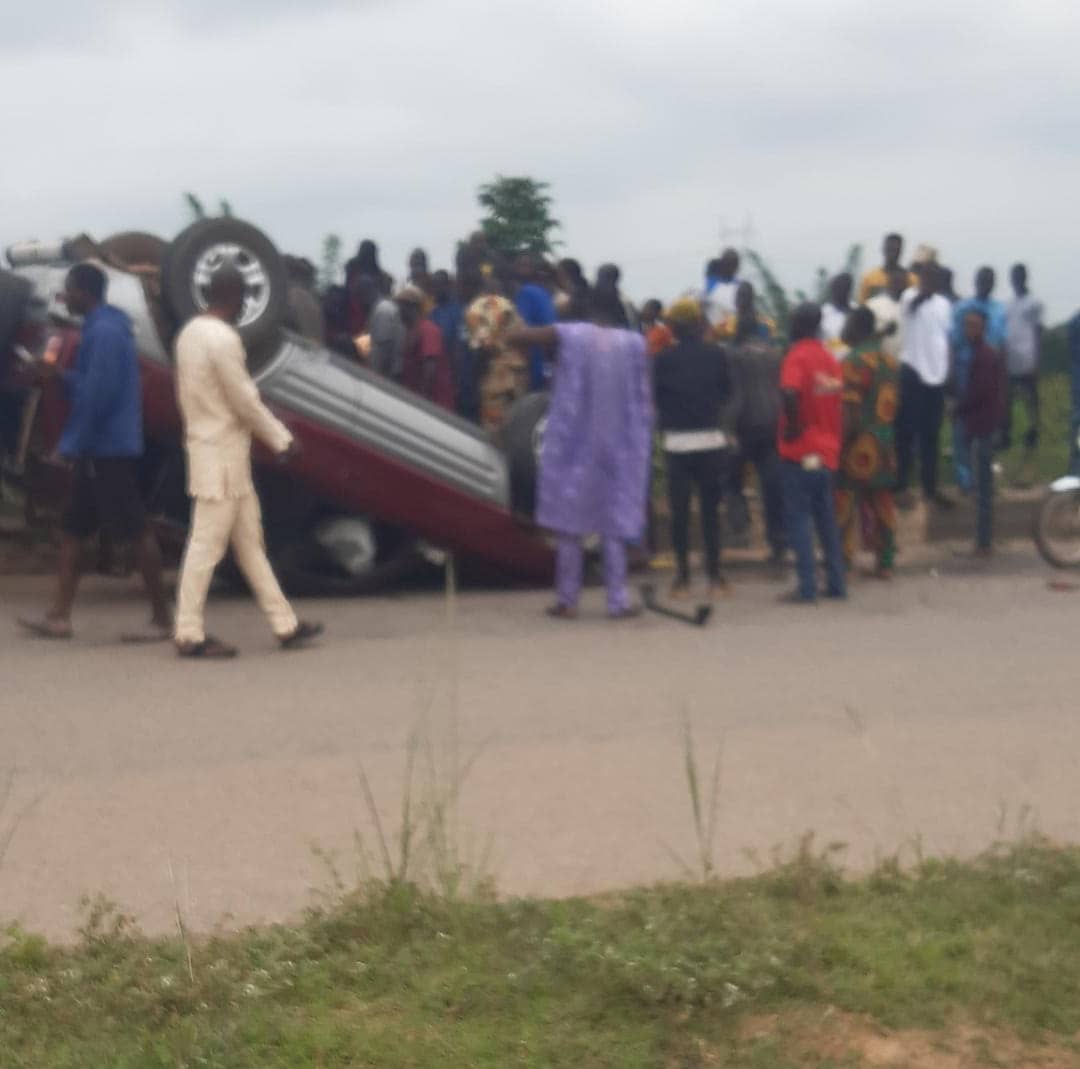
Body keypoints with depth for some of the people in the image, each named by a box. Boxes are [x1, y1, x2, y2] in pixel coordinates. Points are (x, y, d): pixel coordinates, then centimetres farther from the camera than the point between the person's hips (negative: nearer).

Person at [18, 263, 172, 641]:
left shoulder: (104, 332, -15)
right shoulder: (101, 329, 16)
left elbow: (98, 395, -21)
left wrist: (71, 444, -17)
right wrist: (60, 376, 10)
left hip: (110, 449, -10)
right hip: (97, 450, 10)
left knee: (136, 531, -5)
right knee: (72, 530, 9)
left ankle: (162, 617, 0)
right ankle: (59, 616, 10)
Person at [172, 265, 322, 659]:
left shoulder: (190, 332, 9)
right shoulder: (223, 339, -19)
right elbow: (245, 401, -16)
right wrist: (281, 439, -4)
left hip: (208, 444, 10)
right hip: (222, 453, -10)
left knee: (249, 541, 13)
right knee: (207, 545, -4)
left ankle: (285, 625, 20)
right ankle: (190, 634, 1)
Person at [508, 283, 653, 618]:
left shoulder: (570, 335, -4)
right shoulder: (635, 343, 0)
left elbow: (516, 336, -1)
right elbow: (644, 399, 5)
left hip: (575, 443, -1)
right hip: (620, 447, 1)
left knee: (570, 521, 5)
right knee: (615, 522, 6)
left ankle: (567, 600, 6)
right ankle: (617, 600, 4)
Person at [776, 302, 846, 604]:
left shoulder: (797, 357, -12)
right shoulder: (830, 359, 11)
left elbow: (790, 393, -30)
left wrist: (792, 427, -19)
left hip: (800, 452, -7)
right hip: (828, 451, 7)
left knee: (798, 518, -3)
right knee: (827, 519, 14)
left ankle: (807, 587, -7)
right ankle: (836, 582, 16)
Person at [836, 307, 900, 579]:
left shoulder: (854, 360, -13)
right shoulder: (890, 360, 11)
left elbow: (849, 409, -17)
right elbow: (894, 402, 14)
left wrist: (839, 441, -13)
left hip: (858, 444, -7)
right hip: (885, 443, 7)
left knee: (845, 503, -1)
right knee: (882, 504, 10)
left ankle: (843, 560, -3)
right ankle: (885, 562, 11)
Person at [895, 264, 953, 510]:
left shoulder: (944, 304, 12)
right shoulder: (910, 299, -6)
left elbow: (947, 339, 17)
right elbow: (915, 303, -31)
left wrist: (949, 372, 15)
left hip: (936, 374, 6)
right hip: (913, 372, -6)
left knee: (932, 435, 11)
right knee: (907, 433, -2)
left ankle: (930, 488, 19)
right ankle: (901, 488, 4)